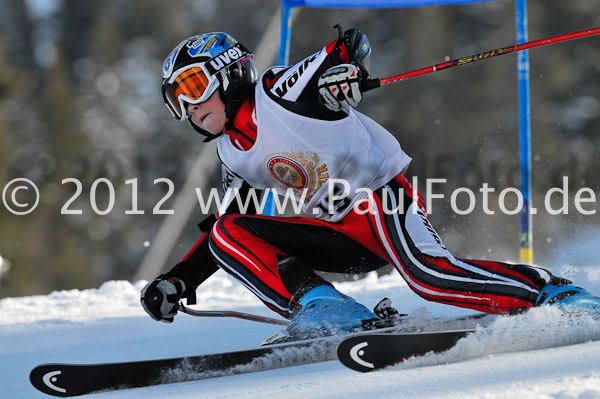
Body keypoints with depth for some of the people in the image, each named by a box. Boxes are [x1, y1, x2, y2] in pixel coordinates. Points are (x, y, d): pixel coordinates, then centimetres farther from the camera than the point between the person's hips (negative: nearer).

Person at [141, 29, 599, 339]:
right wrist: (177, 282, 11)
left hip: (381, 195, -8)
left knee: (430, 277, -31)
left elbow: (353, 48, -13)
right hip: (337, 231, 8)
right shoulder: (232, 156, 14)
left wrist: (344, 60, -38)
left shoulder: (277, 91, -8)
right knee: (227, 235, -8)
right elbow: (222, 225, 21)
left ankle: (554, 292, -19)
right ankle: (318, 304, -23)